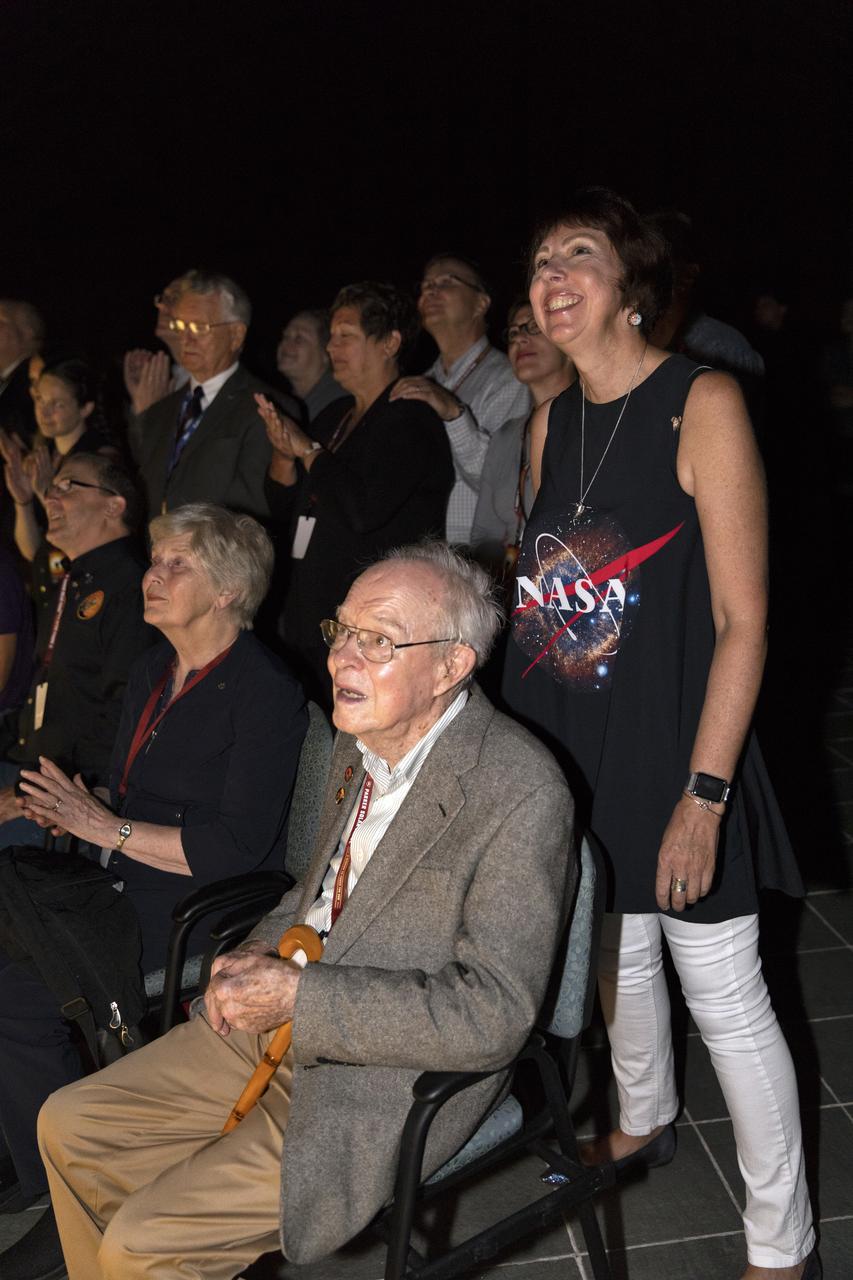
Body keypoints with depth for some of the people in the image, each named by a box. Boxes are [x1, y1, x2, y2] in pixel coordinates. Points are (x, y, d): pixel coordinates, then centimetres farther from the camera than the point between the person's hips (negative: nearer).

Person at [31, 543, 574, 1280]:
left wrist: (299, 994, -25)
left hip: (389, 1079, -8)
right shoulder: (361, 743, 2)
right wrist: (265, 952, -3)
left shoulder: (520, 792, -24)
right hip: (281, 1025, 8)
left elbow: (493, 1014, -25)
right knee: (70, 1126, 9)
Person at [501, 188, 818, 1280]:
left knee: (725, 1000, 4)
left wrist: (704, 794, -20)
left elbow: (742, 620, -16)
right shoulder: (553, 422, 7)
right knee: (615, 954, 23)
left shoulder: (702, 403, -13)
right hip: (573, 748, 6)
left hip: (674, 748, -6)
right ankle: (644, 1121, 50)